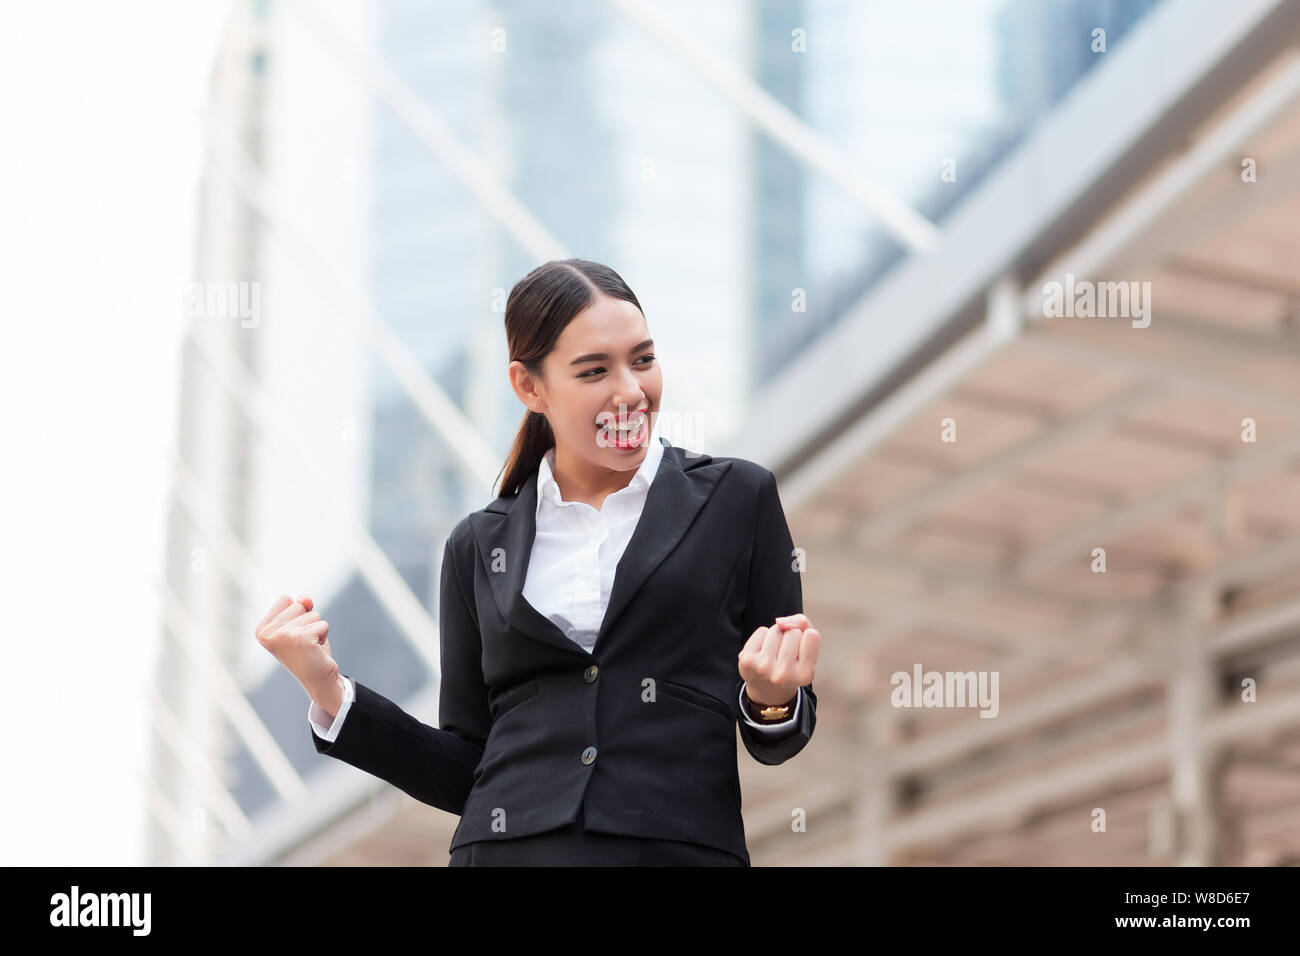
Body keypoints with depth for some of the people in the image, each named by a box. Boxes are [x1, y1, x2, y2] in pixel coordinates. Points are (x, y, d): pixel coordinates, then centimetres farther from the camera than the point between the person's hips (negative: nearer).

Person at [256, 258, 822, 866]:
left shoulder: (737, 498, 3)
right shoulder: (479, 546, 9)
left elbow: (778, 745, 6)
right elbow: (465, 772, 9)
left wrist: (771, 701, -15)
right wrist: (329, 691, -1)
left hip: (682, 845, -1)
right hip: (509, 848, 1)